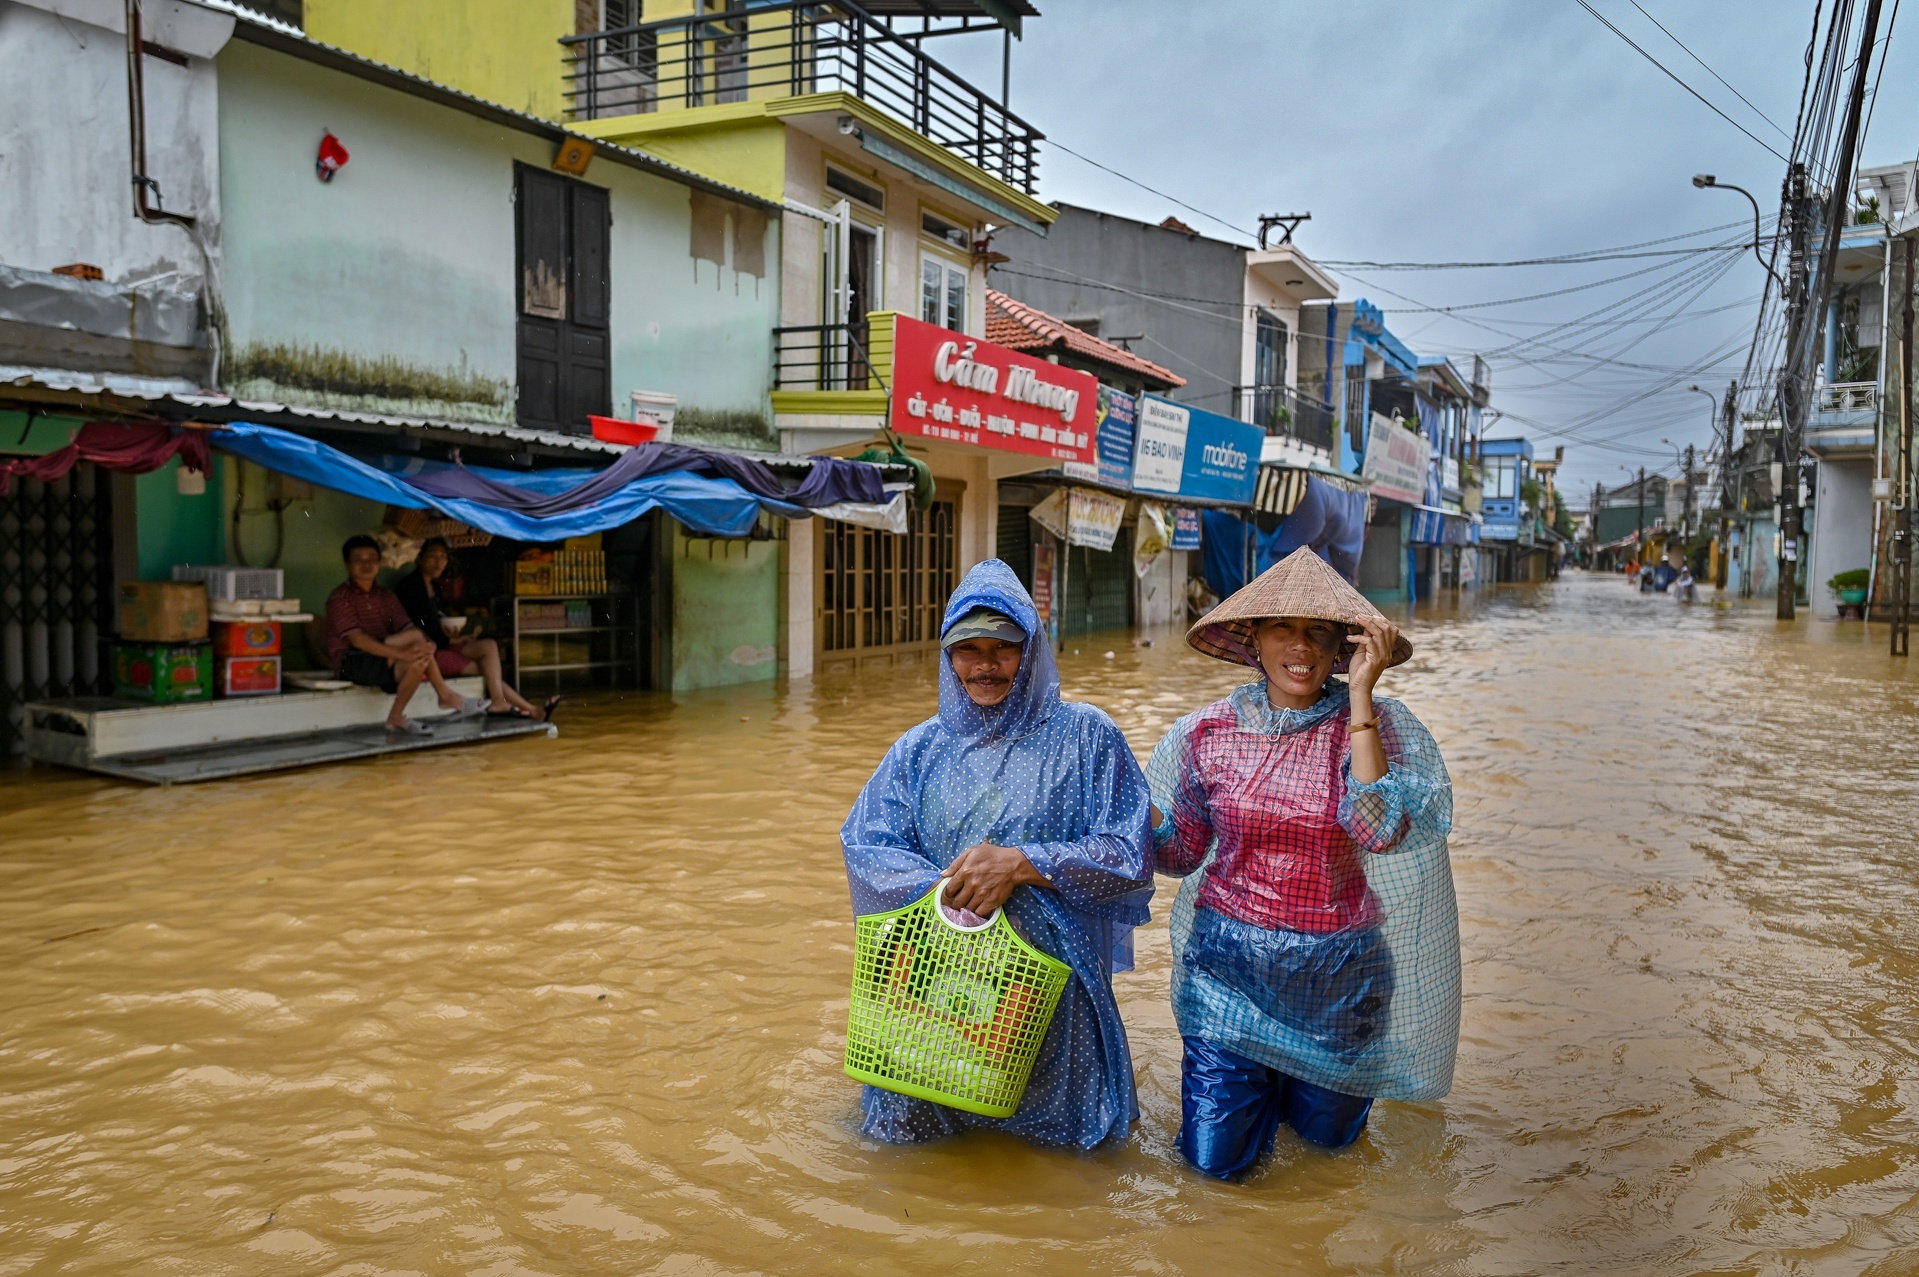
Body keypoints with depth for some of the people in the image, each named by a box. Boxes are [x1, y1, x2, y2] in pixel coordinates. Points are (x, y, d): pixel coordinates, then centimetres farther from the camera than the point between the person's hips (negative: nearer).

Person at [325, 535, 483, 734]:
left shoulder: (387, 597, 13)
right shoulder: (340, 598, -8)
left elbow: (407, 627, 1)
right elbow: (357, 639, -20)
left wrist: (425, 645, -24)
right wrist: (401, 654, -31)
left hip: (386, 662, 7)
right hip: (354, 663, -7)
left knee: (418, 660, -25)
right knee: (416, 636, -25)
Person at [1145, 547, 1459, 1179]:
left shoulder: (1371, 723, -10)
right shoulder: (1209, 732, -6)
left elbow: (1380, 831, -28)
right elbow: (1181, 853, 2)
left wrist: (1359, 698, -27)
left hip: (1336, 972, 0)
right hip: (1229, 962, 0)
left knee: (1328, 1133, 18)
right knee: (1216, 1159, 5)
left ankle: (1291, 1077, 51)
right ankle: (1253, 1076, 37)